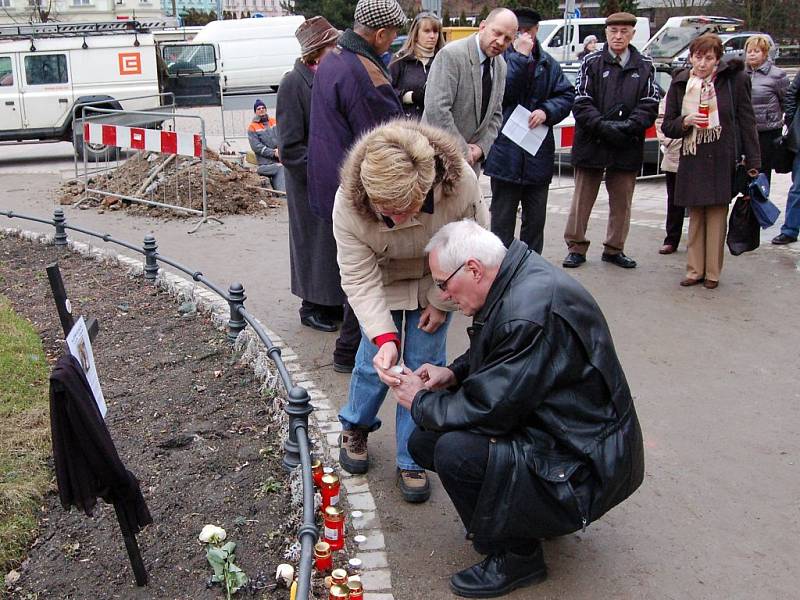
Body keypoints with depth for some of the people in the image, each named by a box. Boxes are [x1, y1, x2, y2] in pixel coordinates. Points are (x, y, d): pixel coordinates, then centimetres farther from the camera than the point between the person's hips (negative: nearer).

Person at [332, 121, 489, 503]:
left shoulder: (460, 184, -36)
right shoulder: (348, 204, -35)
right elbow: (360, 278, -28)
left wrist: (441, 301, -11)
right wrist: (384, 337, -39)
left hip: (434, 283, 0)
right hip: (382, 284, 0)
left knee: (425, 366, -1)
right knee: (374, 361, 2)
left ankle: (412, 461, 15)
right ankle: (354, 428, 35)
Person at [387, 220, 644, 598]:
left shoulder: (532, 312, -30)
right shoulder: (515, 281, 1)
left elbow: (487, 410, -26)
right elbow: (490, 355, 19)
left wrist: (421, 403, -9)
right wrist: (453, 373, 0)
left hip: (583, 464, -10)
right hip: (541, 424, 10)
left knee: (453, 451, -27)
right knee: (424, 441, 3)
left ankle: (516, 557, -3)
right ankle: (519, 511, 18)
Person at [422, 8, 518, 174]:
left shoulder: (500, 65, 8)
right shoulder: (451, 55, -16)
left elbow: (495, 114, 13)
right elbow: (436, 110, -24)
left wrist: (482, 147, -4)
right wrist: (462, 150, -18)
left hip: (470, 159, 7)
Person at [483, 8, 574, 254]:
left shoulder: (547, 63, 10)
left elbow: (567, 95, 7)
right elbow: (502, 92, -19)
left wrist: (547, 111, -11)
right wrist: (521, 57, -20)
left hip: (538, 155, 5)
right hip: (505, 153, -5)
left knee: (535, 219, 14)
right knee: (502, 219, 4)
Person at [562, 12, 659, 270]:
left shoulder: (645, 66, 8)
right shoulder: (592, 62, 2)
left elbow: (650, 105, 2)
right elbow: (581, 102, -5)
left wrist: (628, 126, -15)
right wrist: (603, 125, -18)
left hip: (627, 146, 2)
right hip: (592, 142, -2)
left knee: (621, 201, 10)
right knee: (582, 199, 4)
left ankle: (614, 249, 23)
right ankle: (576, 247, 14)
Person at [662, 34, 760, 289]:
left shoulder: (734, 79, -1)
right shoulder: (680, 84, 6)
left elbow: (746, 121, 0)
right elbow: (667, 126, 8)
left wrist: (752, 161, -3)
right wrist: (686, 122, -14)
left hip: (722, 160, -2)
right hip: (692, 159, 2)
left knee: (716, 215, 0)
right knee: (696, 216, 7)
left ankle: (712, 272, 10)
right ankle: (695, 269, 16)